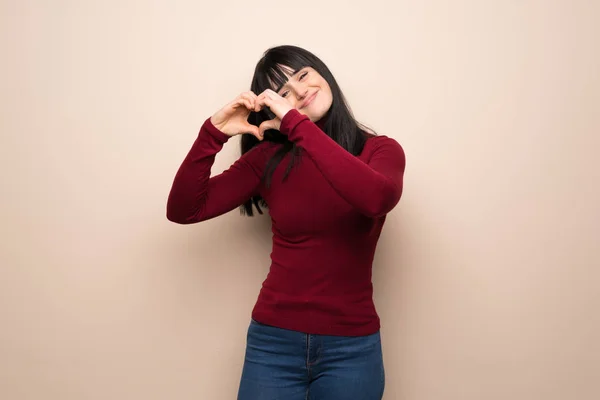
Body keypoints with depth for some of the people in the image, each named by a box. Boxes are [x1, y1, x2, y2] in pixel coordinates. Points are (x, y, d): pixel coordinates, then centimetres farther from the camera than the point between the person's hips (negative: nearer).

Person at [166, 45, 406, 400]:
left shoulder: (380, 149, -3)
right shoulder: (268, 158, 0)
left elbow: (378, 198, -28)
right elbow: (184, 210, -4)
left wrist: (296, 123, -26)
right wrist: (215, 133, -15)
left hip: (351, 347, -1)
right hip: (273, 341, 1)